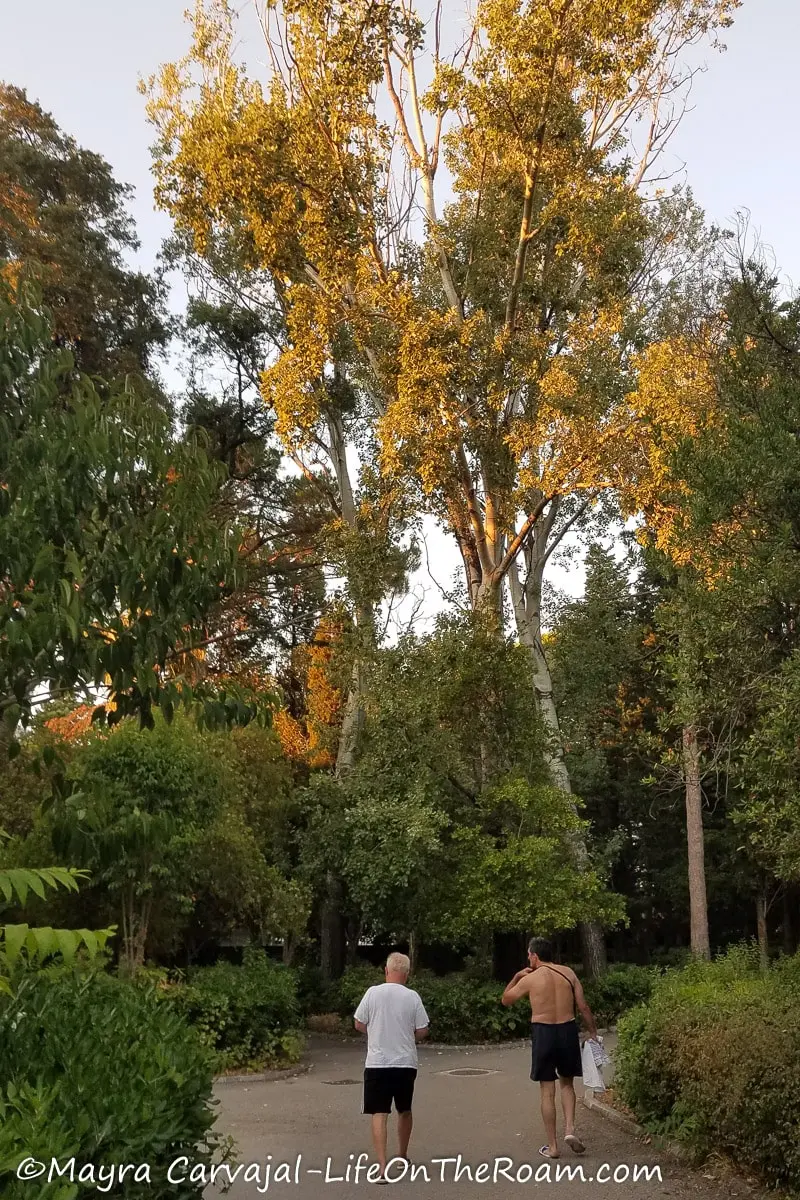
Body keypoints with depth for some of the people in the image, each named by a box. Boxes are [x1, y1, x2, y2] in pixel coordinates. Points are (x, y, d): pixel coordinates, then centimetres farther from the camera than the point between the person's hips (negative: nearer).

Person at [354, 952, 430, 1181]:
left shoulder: (373, 992, -6)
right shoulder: (412, 997, -5)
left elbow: (359, 1025, 3)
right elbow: (422, 1031, 0)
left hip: (377, 1063, -2)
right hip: (406, 1063, 2)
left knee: (379, 1114, 0)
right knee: (404, 1111, 21)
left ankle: (382, 1167, -11)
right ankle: (403, 1157, 37)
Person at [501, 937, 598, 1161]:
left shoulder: (529, 979, -5)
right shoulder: (568, 973, 2)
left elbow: (506, 1000, 9)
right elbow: (583, 1007, 1)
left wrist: (517, 977, 17)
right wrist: (593, 1033, 10)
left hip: (543, 1033, -3)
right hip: (568, 1031, 3)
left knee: (548, 1091, 7)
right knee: (567, 1083, 22)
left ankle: (552, 1146, 11)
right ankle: (570, 1129, 4)